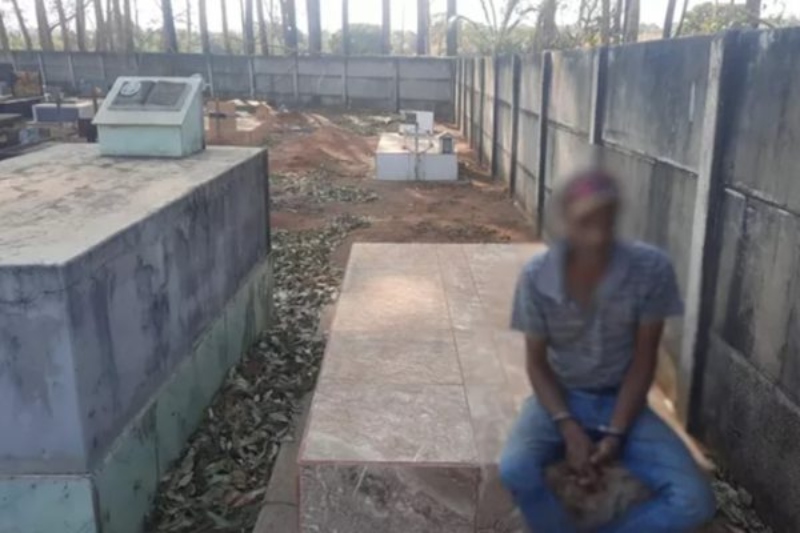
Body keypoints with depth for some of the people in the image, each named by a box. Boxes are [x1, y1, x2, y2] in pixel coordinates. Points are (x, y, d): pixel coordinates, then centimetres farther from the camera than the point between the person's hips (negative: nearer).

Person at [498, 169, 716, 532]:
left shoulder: (651, 268, -17)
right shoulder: (536, 277, -16)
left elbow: (643, 360, -9)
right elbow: (536, 362, -7)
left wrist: (615, 434, -16)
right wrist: (569, 430, -20)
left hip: (622, 401, 1)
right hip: (559, 397, -1)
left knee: (694, 502, -18)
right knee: (515, 471, -30)